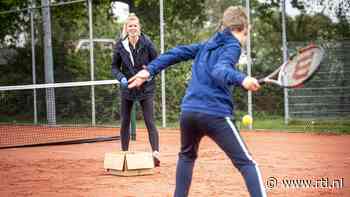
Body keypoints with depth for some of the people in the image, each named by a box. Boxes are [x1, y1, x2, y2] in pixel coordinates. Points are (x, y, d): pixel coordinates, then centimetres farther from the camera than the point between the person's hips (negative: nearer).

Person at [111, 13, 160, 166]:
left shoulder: (147, 43, -10)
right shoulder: (120, 45, -4)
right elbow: (114, 66, 4)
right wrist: (121, 78, -13)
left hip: (146, 88, -3)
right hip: (127, 88, 3)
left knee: (149, 122, -10)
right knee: (125, 122, 9)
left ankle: (155, 153, -14)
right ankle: (124, 153, 22)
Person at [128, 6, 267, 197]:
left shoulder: (207, 45, 21)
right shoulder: (233, 46, 0)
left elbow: (177, 53, 22)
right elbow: (219, 71, -19)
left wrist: (149, 70, 26)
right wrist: (241, 79, -37)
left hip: (188, 111, 7)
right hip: (215, 114, -6)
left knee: (187, 156, 32)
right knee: (247, 164, -6)